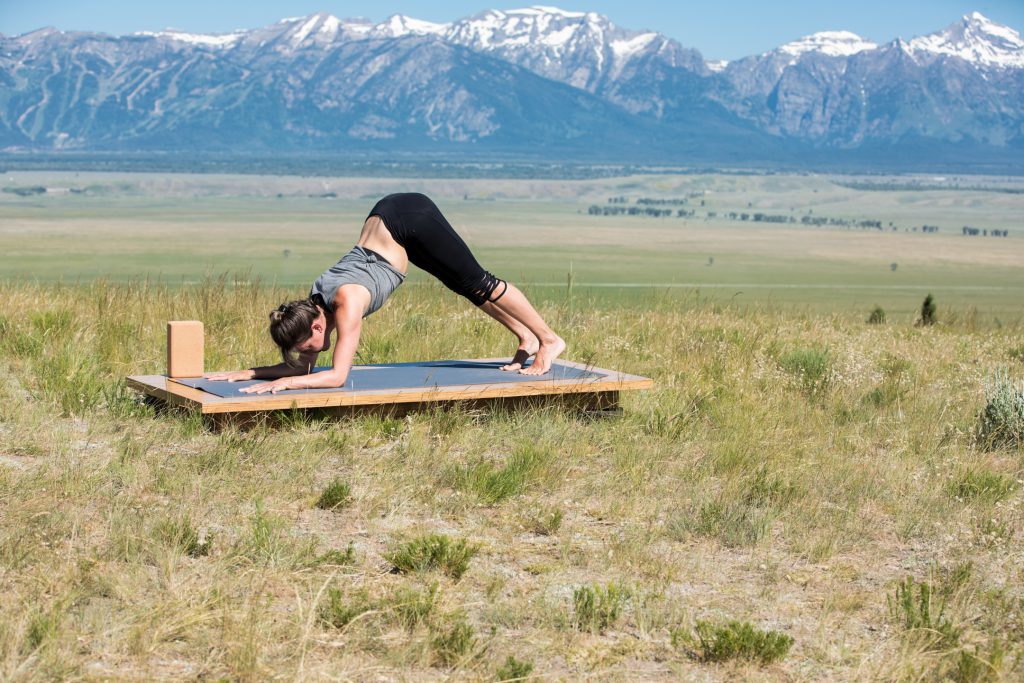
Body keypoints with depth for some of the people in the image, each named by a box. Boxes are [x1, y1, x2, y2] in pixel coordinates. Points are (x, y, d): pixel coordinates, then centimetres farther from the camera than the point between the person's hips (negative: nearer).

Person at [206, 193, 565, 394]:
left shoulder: (345, 304, -28)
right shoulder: (312, 305, -7)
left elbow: (337, 376, -30)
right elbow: (302, 367, 3)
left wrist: (283, 383, -35)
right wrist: (247, 373, -7)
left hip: (412, 219, -7)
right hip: (385, 215, 7)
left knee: (476, 283, 2)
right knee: (464, 288, 16)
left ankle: (549, 340, 14)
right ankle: (526, 338, 29)